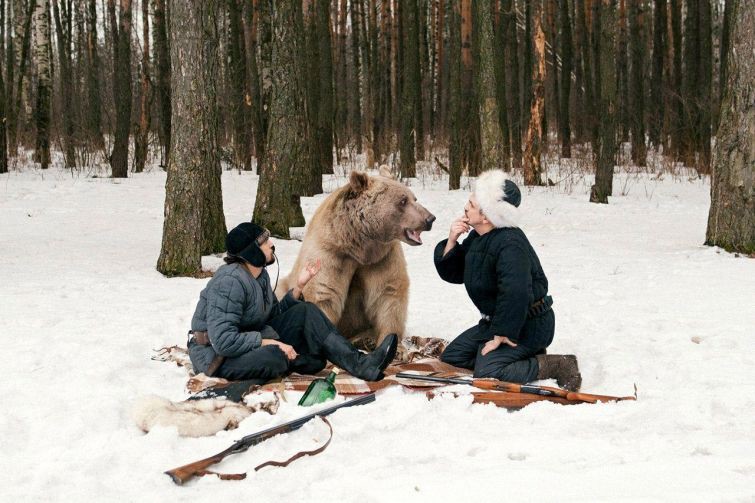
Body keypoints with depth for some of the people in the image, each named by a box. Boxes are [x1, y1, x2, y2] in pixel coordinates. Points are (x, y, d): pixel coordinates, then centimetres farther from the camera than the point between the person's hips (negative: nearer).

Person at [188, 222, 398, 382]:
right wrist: (270, 342, -26)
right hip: (217, 357, -9)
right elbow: (223, 340, -30)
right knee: (276, 357, -37)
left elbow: (275, 315, 6)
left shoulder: (260, 275, 6)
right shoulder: (229, 281, -24)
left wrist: (299, 286, -1)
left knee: (306, 312, -1)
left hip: (251, 342, 10)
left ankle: (359, 363, -11)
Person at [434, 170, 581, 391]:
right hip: (495, 321, 10)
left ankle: (556, 366, -12)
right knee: (450, 357, 10)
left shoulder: (510, 243, -25)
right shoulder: (476, 238, 6)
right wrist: (452, 242, -8)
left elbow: (515, 293, -35)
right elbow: (453, 273, 9)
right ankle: (527, 357, 9)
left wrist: (501, 334, -30)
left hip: (527, 325, -10)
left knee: (486, 372, -26)